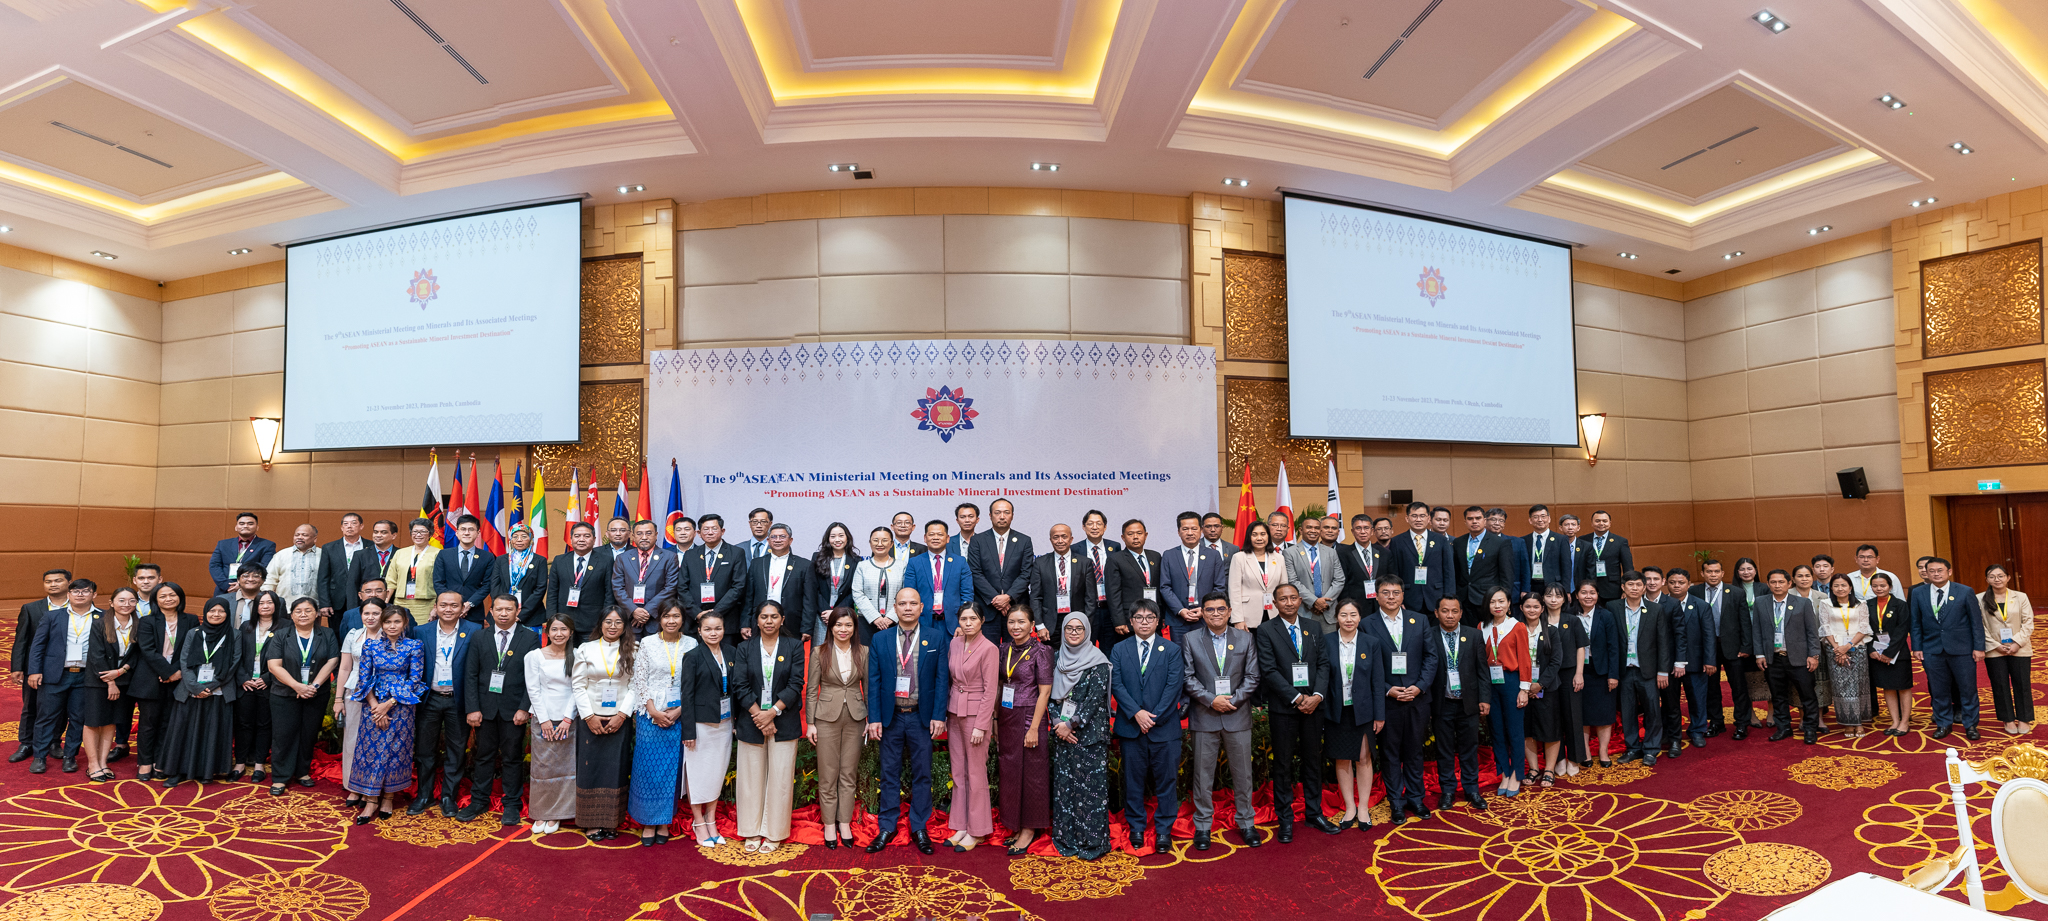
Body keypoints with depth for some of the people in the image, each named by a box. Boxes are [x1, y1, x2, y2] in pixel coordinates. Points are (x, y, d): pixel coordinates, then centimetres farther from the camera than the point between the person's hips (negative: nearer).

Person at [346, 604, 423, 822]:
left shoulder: (414, 646, -4)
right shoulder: (371, 645, 3)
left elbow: (414, 680, -5)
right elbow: (364, 677, 2)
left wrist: (388, 704, -11)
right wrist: (375, 706, -9)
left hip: (400, 705, -2)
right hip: (373, 705, 2)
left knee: (395, 750, 3)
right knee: (370, 749, 2)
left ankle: (387, 798, 17)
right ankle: (371, 800, 12)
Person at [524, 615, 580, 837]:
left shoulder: (576, 657, 2)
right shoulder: (535, 656, -1)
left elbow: (577, 689, 0)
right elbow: (533, 690, -2)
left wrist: (567, 719, -7)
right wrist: (544, 720, -7)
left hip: (568, 721, 1)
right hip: (542, 719, -1)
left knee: (564, 767, 3)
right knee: (542, 766, 2)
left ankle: (556, 815, 14)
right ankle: (540, 814, 16)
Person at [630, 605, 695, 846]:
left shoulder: (691, 645, 1)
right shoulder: (647, 644, 1)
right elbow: (639, 680, 0)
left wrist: (678, 711, -9)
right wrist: (653, 711, -8)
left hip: (679, 714, 0)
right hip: (650, 712, 0)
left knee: (672, 767, 5)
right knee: (648, 765, 2)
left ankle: (665, 822, 16)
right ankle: (648, 822, 13)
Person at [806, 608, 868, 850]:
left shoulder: (863, 652, 1)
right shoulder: (819, 652, -3)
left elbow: (867, 687, 6)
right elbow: (811, 689, -1)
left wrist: (871, 719, 3)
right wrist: (810, 723, -4)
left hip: (855, 718, 2)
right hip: (827, 717, -1)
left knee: (849, 773, 8)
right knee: (828, 775, 5)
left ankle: (845, 823, 20)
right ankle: (829, 824, 18)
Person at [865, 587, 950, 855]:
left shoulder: (936, 637, -1)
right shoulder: (880, 639, 2)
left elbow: (941, 679, -2)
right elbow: (873, 680, 1)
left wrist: (938, 715, -8)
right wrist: (874, 718, -5)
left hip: (922, 717, -1)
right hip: (891, 716, 1)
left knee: (922, 774, 8)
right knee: (890, 774, 10)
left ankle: (919, 828, 21)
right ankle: (887, 827, 23)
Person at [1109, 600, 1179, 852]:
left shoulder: (1172, 650, 3)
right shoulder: (1119, 650, 6)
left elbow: (1174, 686, -5)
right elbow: (1116, 684, -2)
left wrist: (1154, 717, -12)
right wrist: (1136, 713, -15)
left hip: (1164, 727, -1)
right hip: (1130, 727, 1)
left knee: (1166, 781, 5)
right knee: (1133, 780, 8)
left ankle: (1164, 831, 18)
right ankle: (1136, 828, 22)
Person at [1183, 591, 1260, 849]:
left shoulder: (1245, 639, 5)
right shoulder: (1191, 640, 2)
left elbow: (1252, 677, 2)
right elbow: (1188, 677, -2)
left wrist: (1233, 699, -11)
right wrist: (1211, 700, -13)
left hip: (1238, 716, 1)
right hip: (1205, 717, -1)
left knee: (1243, 772, 9)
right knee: (1203, 774, 5)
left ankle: (1246, 823, 24)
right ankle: (1203, 826, 17)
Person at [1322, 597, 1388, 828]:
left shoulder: (1372, 642, -3)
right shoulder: (1326, 641, -3)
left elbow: (1378, 680, -2)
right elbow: (1322, 673, -7)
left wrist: (1380, 714, -3)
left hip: (1363, 710, 0)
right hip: (1337, 711, 1)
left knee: (1363, 758, 8)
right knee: (1342, 760, 9)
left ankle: (1363, 808, 22)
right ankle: (1350, 808, 23)